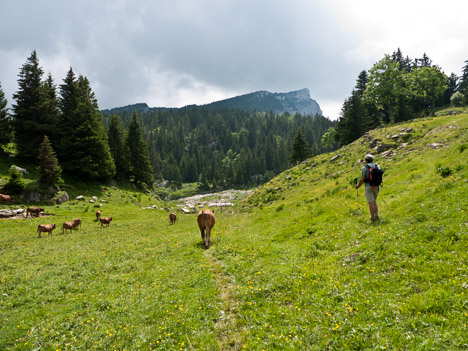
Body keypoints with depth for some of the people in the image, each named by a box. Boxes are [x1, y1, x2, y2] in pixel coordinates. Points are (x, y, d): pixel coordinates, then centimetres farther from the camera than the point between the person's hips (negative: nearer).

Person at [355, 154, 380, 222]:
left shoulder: (365, 167, -9)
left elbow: (362, 179, -11)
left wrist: (358, 186, 3)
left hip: (368, 186, -5)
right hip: (376, 186, 5)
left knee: (371, 202, -4)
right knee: (374, 201, 18)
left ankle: (373, 217, -4)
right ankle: (376, 215, 13)